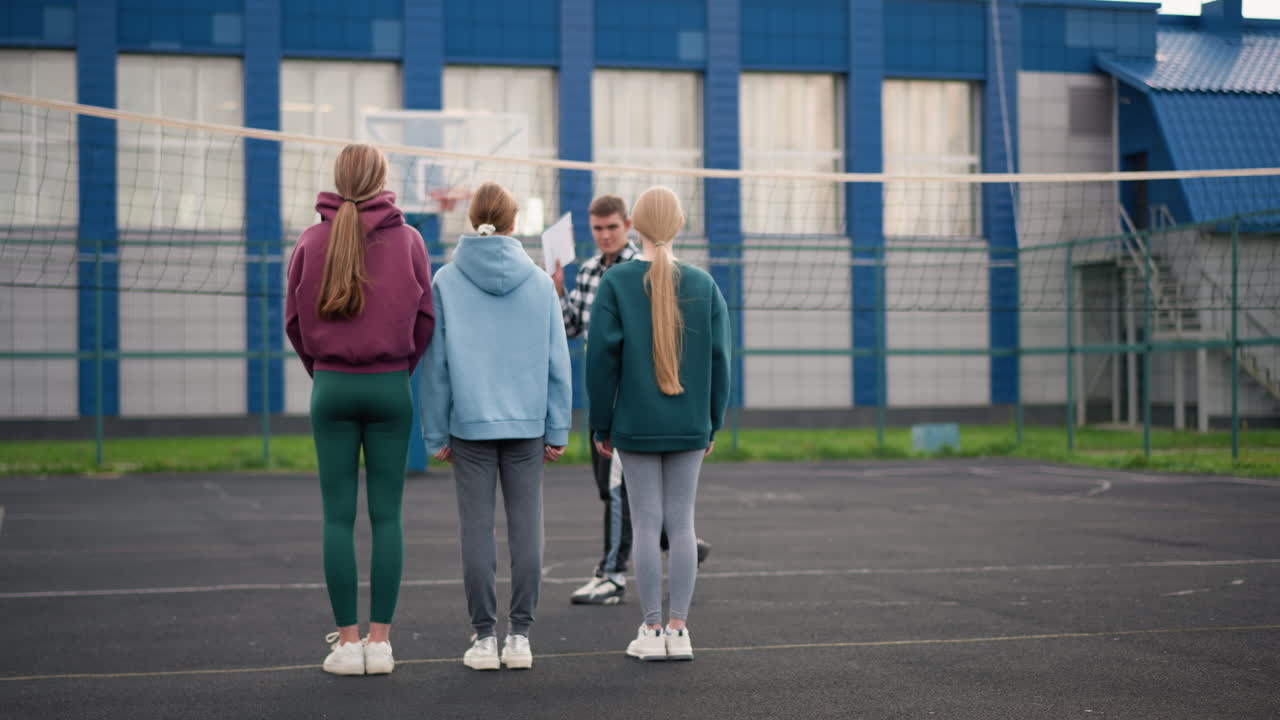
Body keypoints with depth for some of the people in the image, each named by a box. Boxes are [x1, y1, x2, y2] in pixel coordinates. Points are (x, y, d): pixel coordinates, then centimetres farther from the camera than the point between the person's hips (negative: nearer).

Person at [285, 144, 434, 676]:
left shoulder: (312, 242, 0)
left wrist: (323, 371, 12)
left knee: (338, 516, 3)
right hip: (392, 390, 0)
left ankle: (347, 640, 4)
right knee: (386, 516, 4)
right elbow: (426, 318, 0)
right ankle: (380, 640, 4)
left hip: (331, 389, 0)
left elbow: (293, 319, 2)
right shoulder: (407, 240, -1)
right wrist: (400, 367, 11)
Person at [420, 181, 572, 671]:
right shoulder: (539, 282, 2)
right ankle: (520, 635, 9)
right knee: (525, 526, 6)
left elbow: (435, 362, -2)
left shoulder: (446, 281, -2)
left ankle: (484, 636, 6)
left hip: (470, 424, -1)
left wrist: (436, 433, 4)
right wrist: (557, 429, 8)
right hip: (527, 423, 1)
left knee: (476, 529, 4)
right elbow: (558, 361, 3)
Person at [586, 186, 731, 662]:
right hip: (689, 427, 2)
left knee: (646, 524, 2)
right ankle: (678, 630, 8)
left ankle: (651, 631, 4)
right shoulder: (703, 285, 3)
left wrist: (602, 426, 2)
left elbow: (601, 358, -6)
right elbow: (719, 359, 5)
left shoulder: (616, 283, -6)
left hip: (635, 426, -2)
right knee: (681, 524, 7)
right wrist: (711, 423, 14)